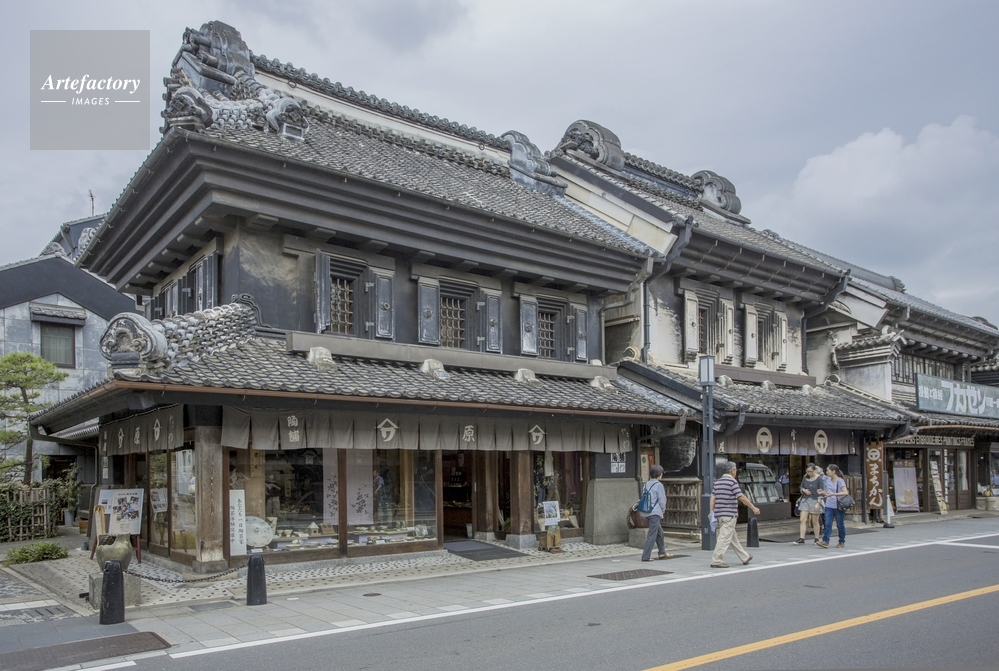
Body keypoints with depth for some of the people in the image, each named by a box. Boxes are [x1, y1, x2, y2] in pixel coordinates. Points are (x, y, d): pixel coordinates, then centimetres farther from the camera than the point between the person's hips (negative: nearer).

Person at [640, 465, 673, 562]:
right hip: (655, 512, -8)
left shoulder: (646, 485, 10)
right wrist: (663, 509, 8)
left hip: (648, 512, 8)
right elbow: (662, 499, -10)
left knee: (659, 532, 21)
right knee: (652, 534, -5)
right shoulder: (659, 485, -11)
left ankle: (662, 553, 31)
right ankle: (646, 556, -7)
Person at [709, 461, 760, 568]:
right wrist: (753, 508, -5)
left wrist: (712, 512, 11)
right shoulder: (732, 481, -10)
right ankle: (716, 561, -11)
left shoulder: (718, 482, 12)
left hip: (719, 514, 8)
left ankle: (745, 557, 29)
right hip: (729, 514, -8)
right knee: (724, 538, -7)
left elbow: (713, 498, 9)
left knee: (733, 538, 16)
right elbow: (741, 497, -13)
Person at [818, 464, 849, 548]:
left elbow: (845, 492, -20)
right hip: (829, 506, 5)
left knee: (840, 525, 7)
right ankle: (825, 541, -9)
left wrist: (833, 494, -27)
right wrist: (822, 492, -2)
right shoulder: (827, 480, 9)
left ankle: (842, 542, 22)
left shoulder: (840, 481, -9)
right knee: (827, 524, -5)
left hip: (838, 506, -5)